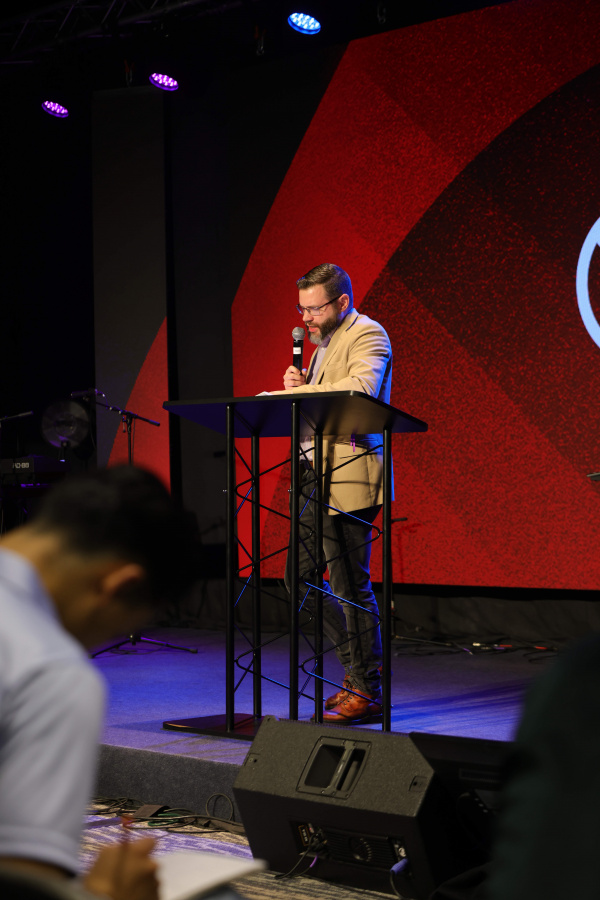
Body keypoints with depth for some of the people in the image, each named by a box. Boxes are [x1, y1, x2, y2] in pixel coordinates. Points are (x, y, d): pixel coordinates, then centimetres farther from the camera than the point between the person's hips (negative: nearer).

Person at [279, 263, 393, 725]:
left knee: (350, 586, -5)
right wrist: (300, 384, 4)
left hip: (349, 476, -10)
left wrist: (295, 392, -29)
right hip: (317, 477, 10)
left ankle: (368, 693, 4)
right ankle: (359, 665, 23)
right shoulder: (325, 343, 21)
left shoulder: (368, 335, -9)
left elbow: (360, 388, -29)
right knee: (300, 578, 11)